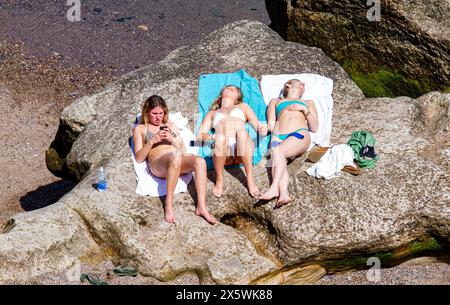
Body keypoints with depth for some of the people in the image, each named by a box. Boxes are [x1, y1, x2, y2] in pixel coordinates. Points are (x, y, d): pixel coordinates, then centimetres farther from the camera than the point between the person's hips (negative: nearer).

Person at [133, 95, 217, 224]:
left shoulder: (170, 126, 29)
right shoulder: (140, 129, 19)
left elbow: (183, 150, 20)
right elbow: (139, 158, 8)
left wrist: (172, 139, 0)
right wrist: (152, 141, -7)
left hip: (178, 164, 4)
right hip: (157, 164, -4)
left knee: (200, 161, -31)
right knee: (175, 156, -40)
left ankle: (201, 207, -36)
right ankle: (168, 204, -33)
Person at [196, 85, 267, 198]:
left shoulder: (243, 106, 38)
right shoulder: (212, 113, 37)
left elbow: (257, 125, 22)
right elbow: (200, 135, 22)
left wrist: (262, 129, -5)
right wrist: (213, 136, -3)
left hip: (242, 148, 0)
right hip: (222, 151, 0)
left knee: (241, 131, -35)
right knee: (220, 137, -36)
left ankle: (250, 180, -31)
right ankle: (219, 181, -19)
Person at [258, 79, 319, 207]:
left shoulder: (308, 103, 36)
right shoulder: (275, 101, 37)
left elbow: (314, 128, 20)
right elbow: (271, 123, 22)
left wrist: (304, 109, 9)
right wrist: (271, 126, 0)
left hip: (300, 134, -1)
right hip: (279, 136, 1)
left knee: (278, 152, -34)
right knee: (276, 157, -34)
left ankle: (274, 188, -49)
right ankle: (283, 194, -54)